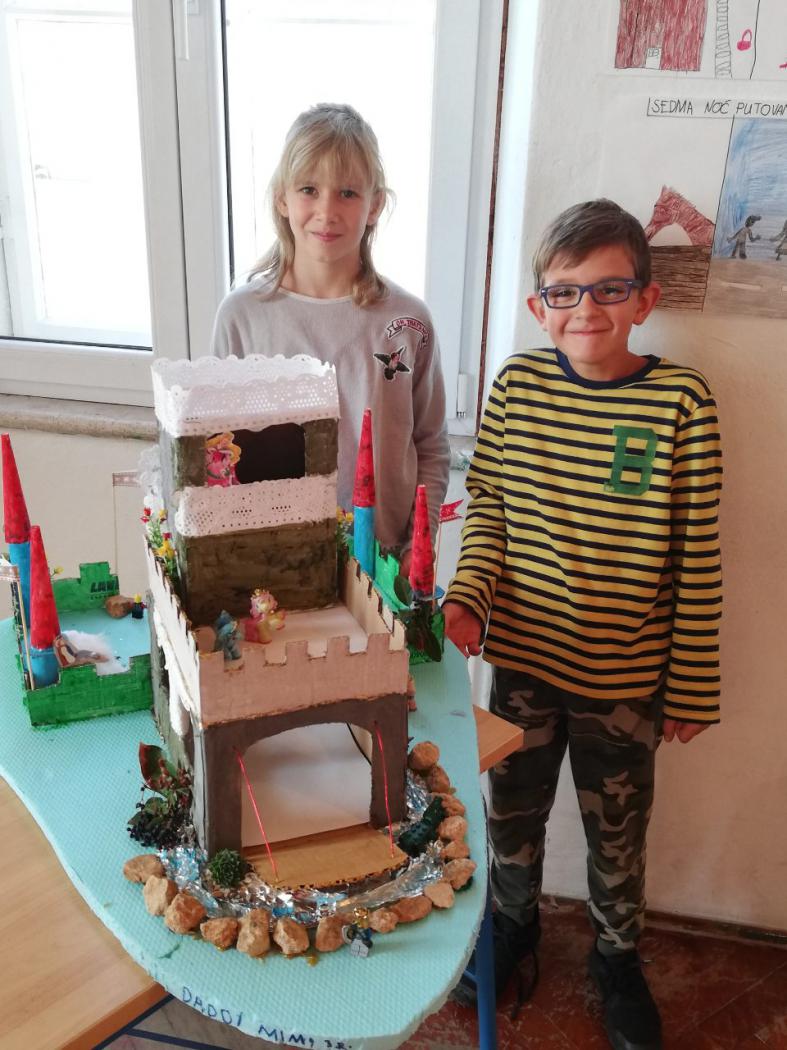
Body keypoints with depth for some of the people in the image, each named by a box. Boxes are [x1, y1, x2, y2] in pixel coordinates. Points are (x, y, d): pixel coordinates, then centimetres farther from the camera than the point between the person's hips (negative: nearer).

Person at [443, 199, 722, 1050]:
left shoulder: (681, 403, -14)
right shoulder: (516, 385, -7)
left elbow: (697, 560, -9)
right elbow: (486, 503, 2)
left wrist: (692, 687, -4)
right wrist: (467, 597, -14)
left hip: (625, 677, -1)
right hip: (523, 657, 2)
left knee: (617, 831, 19)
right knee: (511, 812, 21)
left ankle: (617, 953, 49)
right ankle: (513, 923, 51)